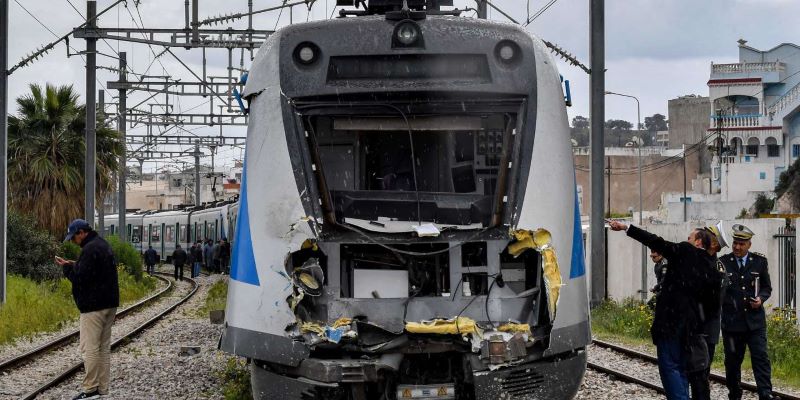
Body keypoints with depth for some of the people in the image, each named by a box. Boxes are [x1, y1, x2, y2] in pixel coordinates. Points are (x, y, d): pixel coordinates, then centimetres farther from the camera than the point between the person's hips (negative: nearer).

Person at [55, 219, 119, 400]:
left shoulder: (90, 249, -16)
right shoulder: (103, 245, 17)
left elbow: (81, 278, -20)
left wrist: (67, 267, -3)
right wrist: (75, 265, 14)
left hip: (94, 306, -10)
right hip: (109, 303, 10)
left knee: (90, 348, -7)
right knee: (103, 347, 10)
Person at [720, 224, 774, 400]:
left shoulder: (760, 261, 4)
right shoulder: (723, 262, 0)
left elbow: (767, 287, 11)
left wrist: (761, 299, -8)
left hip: (755, 320, 0)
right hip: (731, 321, 0)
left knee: (761, 358, -7)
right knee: (732, 361, 9)